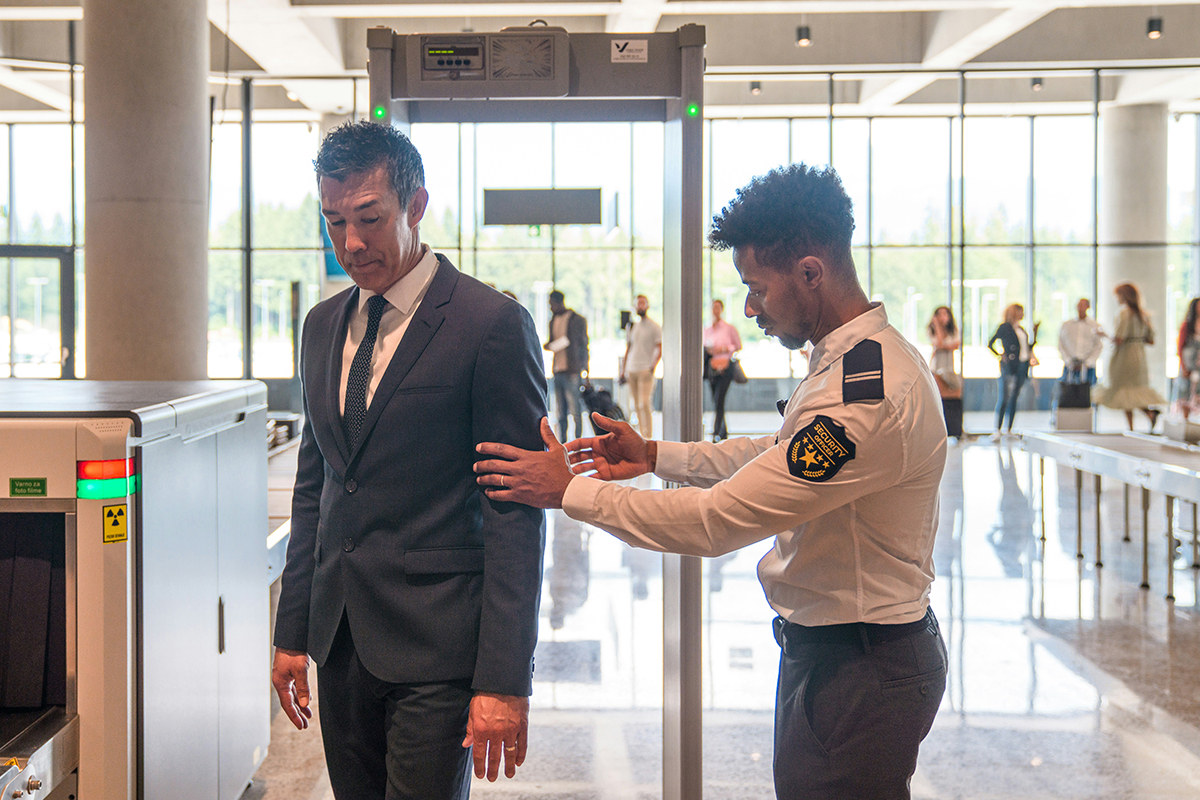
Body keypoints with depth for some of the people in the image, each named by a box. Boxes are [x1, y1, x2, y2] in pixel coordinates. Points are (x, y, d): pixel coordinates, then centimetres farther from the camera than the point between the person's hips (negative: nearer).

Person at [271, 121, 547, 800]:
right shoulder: (324, 326, 12)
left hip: (437, 646, -6)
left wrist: (504, 679, -15)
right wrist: (293, 633, 14)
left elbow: (516, 513, -12)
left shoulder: (493, 324, -10)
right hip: (340, 641, 6)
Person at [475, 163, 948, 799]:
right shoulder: (861, 359, 6)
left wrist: (569, 490, -17)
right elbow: (779, 453, 21)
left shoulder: (868, 396, -29)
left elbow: (716, 521, -27)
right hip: (821, 647, 10)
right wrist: (654, 455, 10)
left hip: (860, 673, -10)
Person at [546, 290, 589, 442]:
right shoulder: (553, 321, 18)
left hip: (572, 372, -7)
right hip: (557, 371, 7)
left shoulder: (577, 320, -3)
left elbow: (583, 345, -2)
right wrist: (548, 345, 2)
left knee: (575, 410, -7)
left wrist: (583, 369, -7)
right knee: (560, 410, 8)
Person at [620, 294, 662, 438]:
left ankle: (648, 437, -11)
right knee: (637, 406, 6)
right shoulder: (632, 326, 16)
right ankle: (642, 436, 10)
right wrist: (623, 370, 16)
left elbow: (660, 349, -5)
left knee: (644, 404, -13)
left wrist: (653, 367, -18)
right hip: (631, 370, 6)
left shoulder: (655, 327, -1)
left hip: (646, 370, -6)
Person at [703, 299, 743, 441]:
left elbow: (738, 345, 4)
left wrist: (724, 349, -11)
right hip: (712, 368, 5)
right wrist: (707, 350, -2)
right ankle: (724, 432, 20)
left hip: (725, 367, -5)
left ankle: (717, 433, -16)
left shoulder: (729, 328, 0)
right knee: (716, 401, 8)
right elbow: (703, 347, 21)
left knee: (719, 400, -15)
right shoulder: (706, 330, 13)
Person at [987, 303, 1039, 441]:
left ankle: (1008, 430, 10)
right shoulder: (1005, 327, -2)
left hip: (1022, 366, 7)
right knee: (1004, 398, -11)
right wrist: (999, 356, -10)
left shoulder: (1021, 329, 19)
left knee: (1014, 398, 7)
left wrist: (1035, 332, 18)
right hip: (1009, 366, -7)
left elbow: (1029, 347, 21)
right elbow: (990, 344, -1)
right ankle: (997, 430, -10)